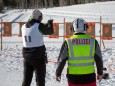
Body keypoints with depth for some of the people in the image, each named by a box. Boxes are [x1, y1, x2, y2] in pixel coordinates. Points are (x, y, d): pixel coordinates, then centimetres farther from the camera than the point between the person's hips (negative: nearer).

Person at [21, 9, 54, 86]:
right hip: (38, 56, -5)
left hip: (27, 56, 6)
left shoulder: (24, 27, 3)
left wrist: (46, 25, 21)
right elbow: (50, 31, 0)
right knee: (40, 80, 5)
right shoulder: (39, 26, -14)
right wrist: (50, 23, 19)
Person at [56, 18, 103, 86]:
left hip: (73, 77, 0)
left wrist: (58, 74, 13)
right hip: (89, 76, 0)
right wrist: (100, 73, 20)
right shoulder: (93, 41, -1)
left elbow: (61, 60, -1)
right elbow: (99, 59, 7)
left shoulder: (68, 42, -4)